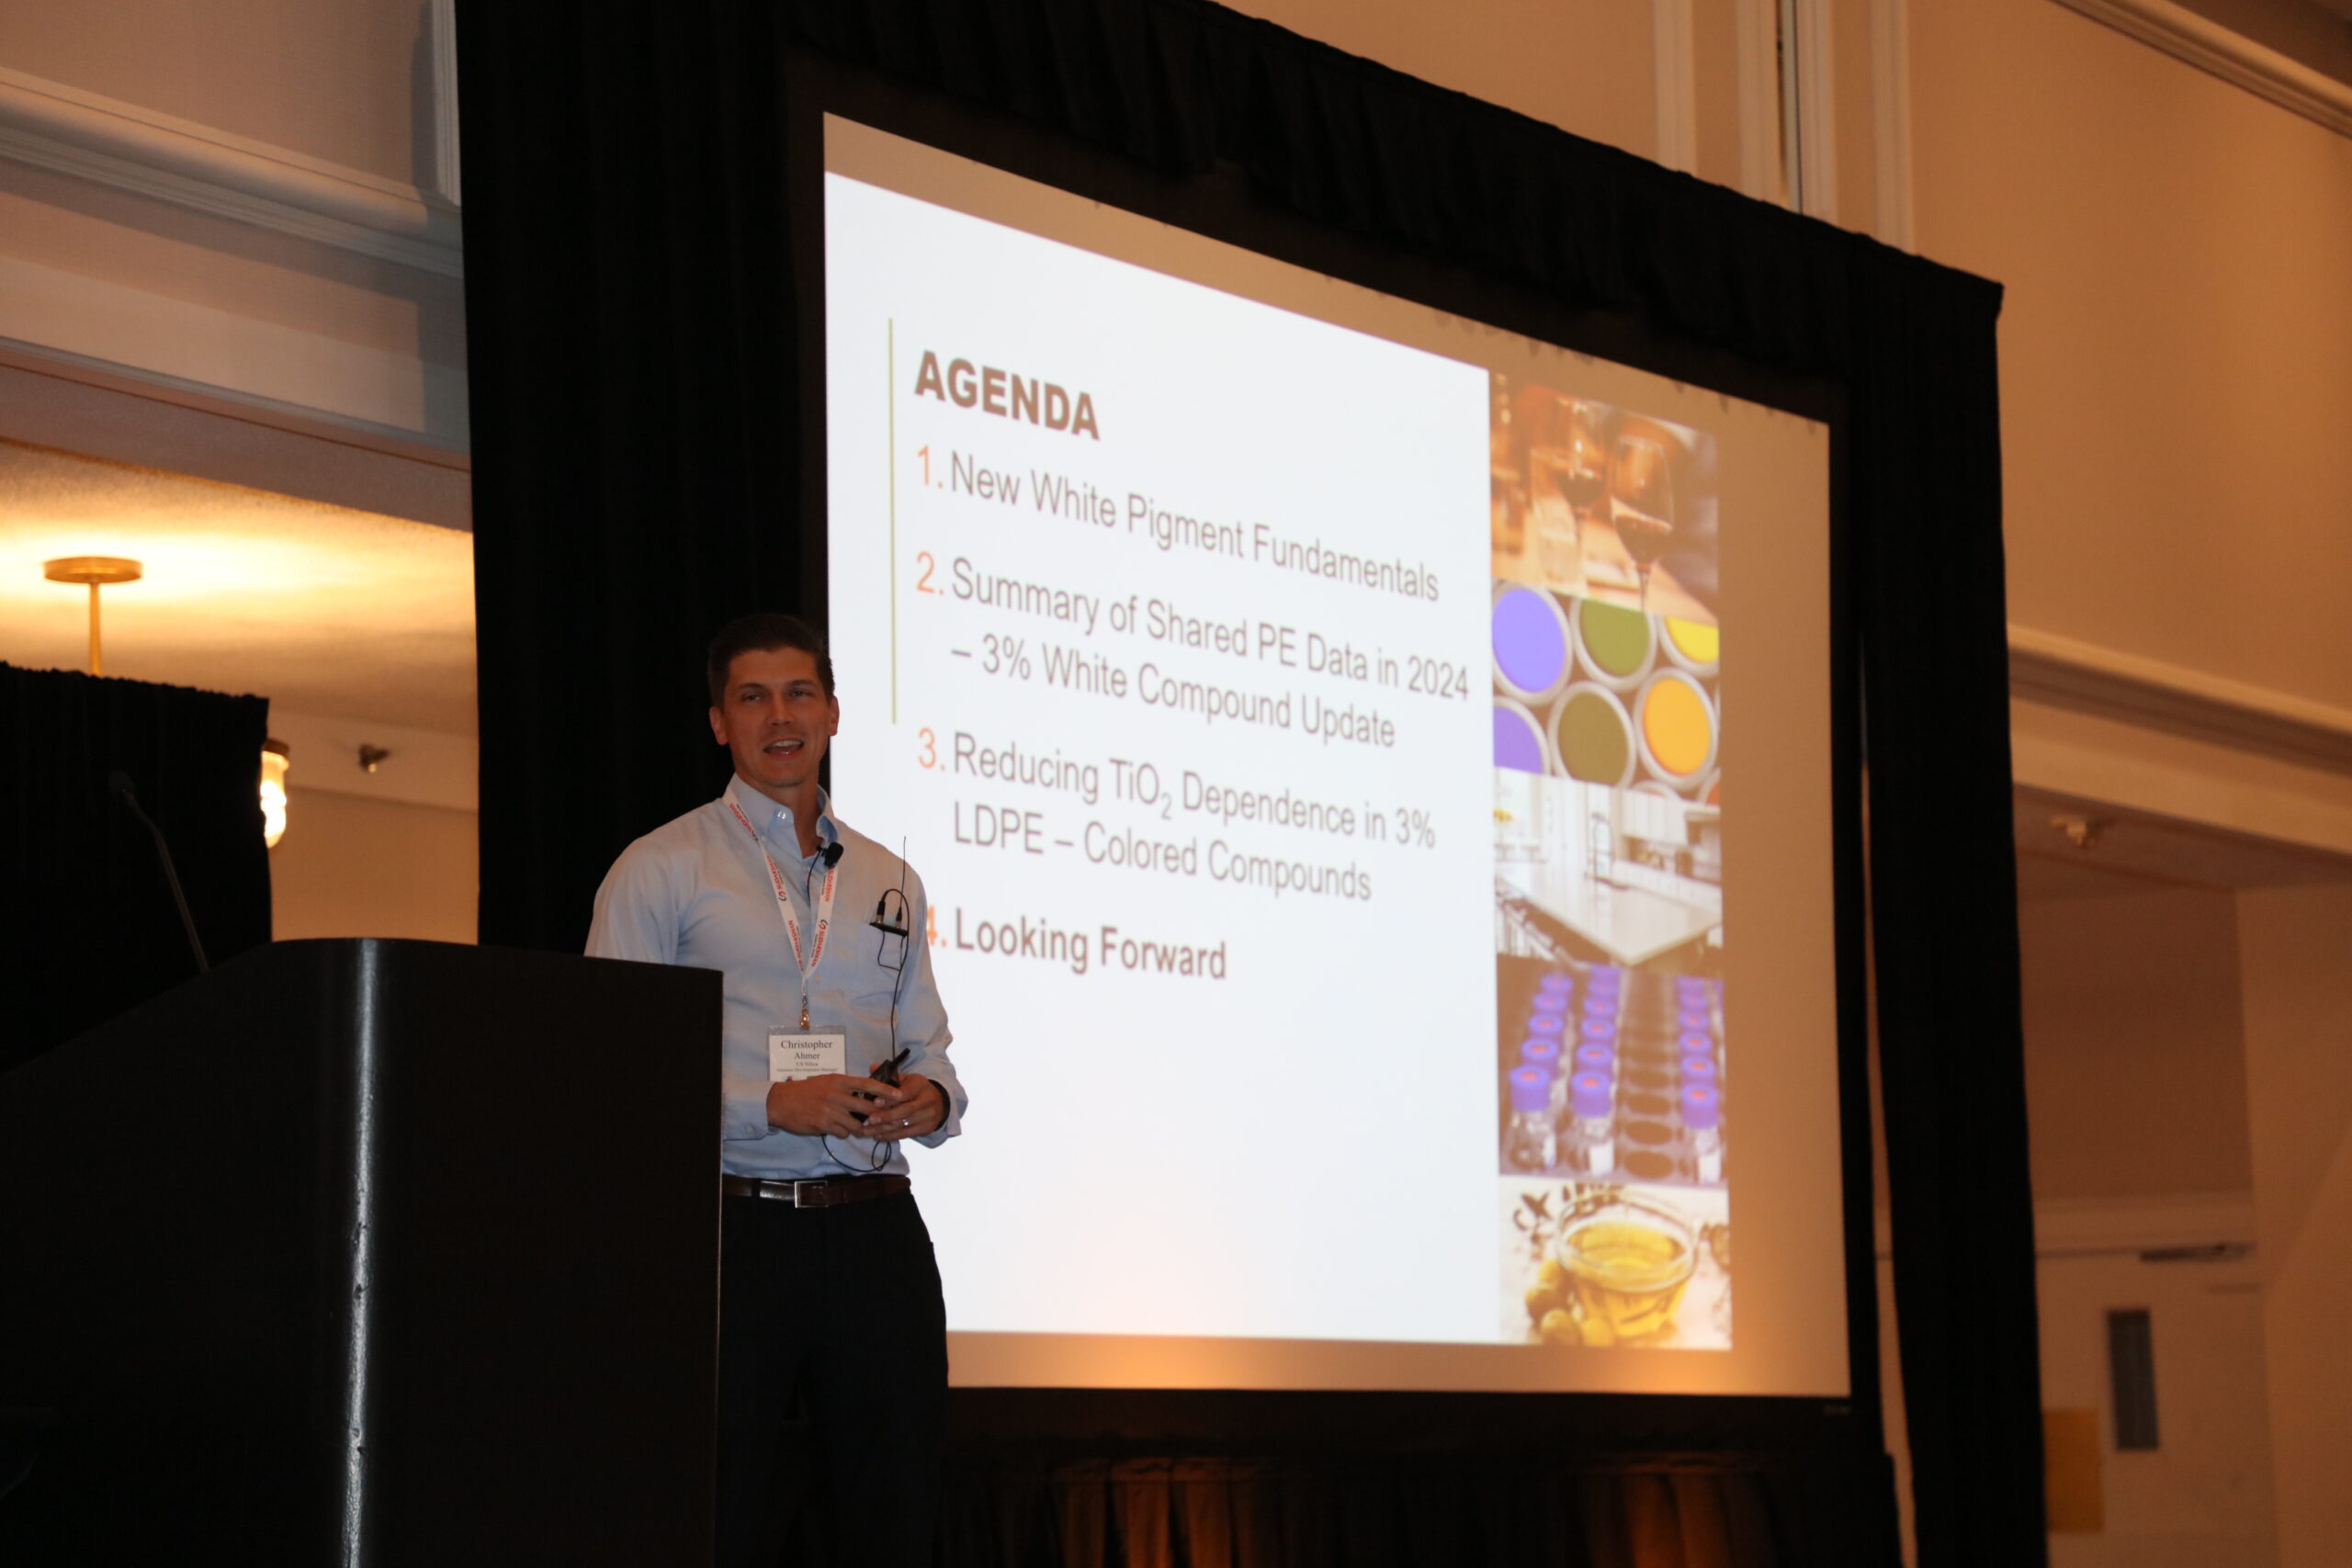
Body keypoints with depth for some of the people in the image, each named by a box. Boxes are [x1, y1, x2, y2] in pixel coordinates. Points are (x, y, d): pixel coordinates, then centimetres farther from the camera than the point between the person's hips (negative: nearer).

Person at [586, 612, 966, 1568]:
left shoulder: (891, 881, 19)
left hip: (876, 1230, 4)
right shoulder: (662, 870, 2)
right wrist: (772, 1105, -17)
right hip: (734, 1228, -4)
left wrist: (932, 1097, -4)